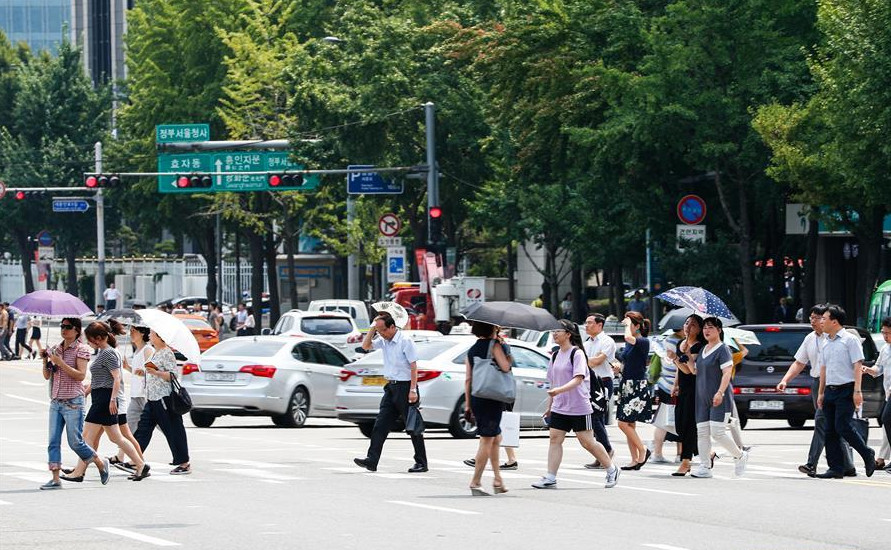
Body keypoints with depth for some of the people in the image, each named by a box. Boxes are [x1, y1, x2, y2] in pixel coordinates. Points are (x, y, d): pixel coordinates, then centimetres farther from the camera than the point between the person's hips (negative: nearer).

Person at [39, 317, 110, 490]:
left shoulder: (81, 350, -5)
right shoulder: (55, 349, 12)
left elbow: (81, 375, -15)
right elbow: (47, 376, 13)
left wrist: (61, 363, -20)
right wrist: (45, 361, -5)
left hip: (73, 403, -6)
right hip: (56, 402, 6)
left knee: (75, 442, -3)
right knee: (53, 441, -3)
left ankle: (101, 464, 18)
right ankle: (55, 479, -3)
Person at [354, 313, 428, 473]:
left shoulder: (405, 341, -13)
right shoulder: (384, 341, 9)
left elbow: (413, 367, -15)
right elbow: (366, 346, 15)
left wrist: (413, 390, -20)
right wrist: (372, 328, 3)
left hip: (405, 387, -8)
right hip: (391, 387, 8)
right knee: (380, 425, 0)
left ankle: (421, 463, 7)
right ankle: (371, 460, -3)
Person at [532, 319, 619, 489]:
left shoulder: (577, 354, -11)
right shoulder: (555, 356, 12)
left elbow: (578, 379, -22)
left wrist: (560, 390, -35)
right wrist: (549, 406, 20)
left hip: (579, 407, -7)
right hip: (559, 408, 7)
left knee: (587, 442, 0)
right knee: (554, 439, -4)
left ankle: (611, 470, 17)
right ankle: (550, 478, -5)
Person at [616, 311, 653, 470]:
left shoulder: (644, 342, -11)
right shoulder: (629, 344, 14)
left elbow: (628, 338, -32)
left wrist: (628, 324, -15)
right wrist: (619, 368, 5)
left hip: (638, 387, -9)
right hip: (626, 385, 9)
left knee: (624, 423, -12)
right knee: (629, 425, 7)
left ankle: (643, 450, 1)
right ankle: (635, 460, 10)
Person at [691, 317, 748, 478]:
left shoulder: (722, 349, -8)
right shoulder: (703, 350, 16)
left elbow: (727, 373, -18)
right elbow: (695, 371, 24)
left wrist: (720, 392, -27)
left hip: (719, 399, -8)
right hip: (702, 398, 8)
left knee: (717, 432, -12)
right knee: (702, 433, 1)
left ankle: (740, 456, 9)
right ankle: (705, 467, 2)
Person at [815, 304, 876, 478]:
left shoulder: (850, 339, -6)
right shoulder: (826, 342, 16)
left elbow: (858, 366, -11)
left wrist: (857, 391, -18)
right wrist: (821, 393, 19)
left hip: (846, 390, -8)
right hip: (830, 390, 8)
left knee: (842, 427, -15)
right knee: (830, 431, 3)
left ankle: (867, 455, 2)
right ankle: (836, 468, 6)